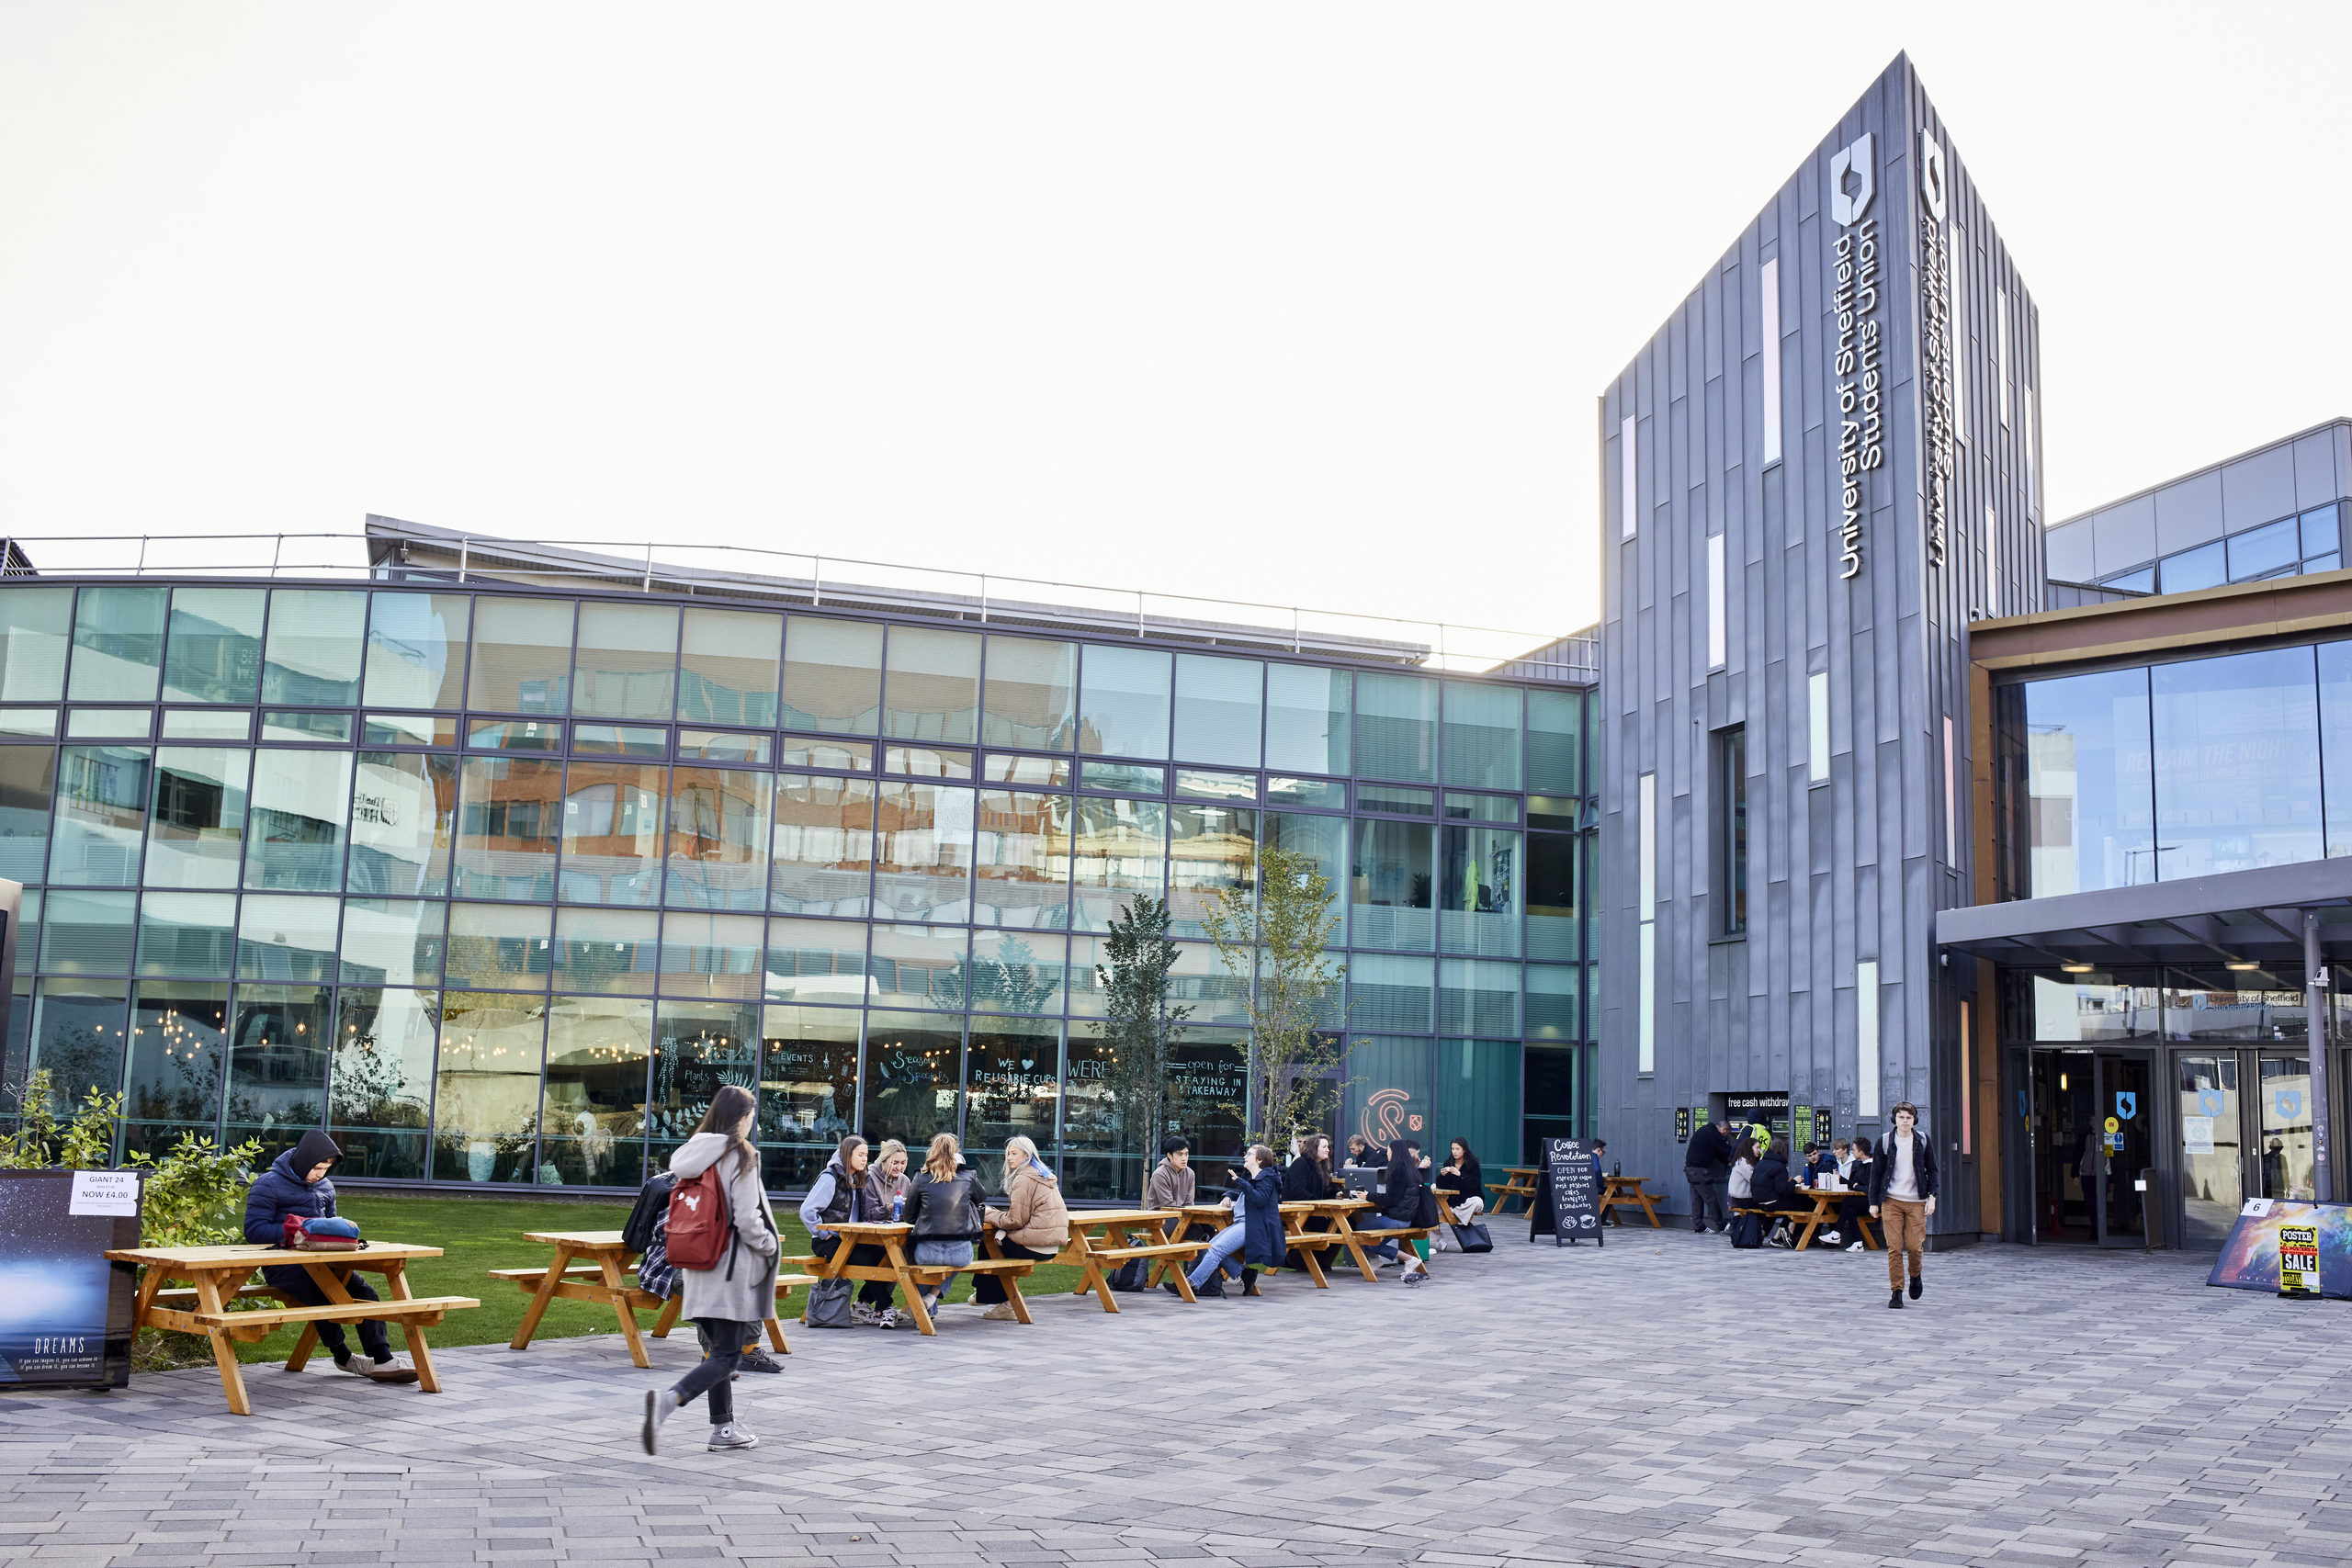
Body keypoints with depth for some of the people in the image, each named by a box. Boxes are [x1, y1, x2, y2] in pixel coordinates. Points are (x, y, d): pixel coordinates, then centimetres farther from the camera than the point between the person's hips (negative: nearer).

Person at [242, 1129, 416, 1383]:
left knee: (365, 1292, -16)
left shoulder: (325, 1188, 19)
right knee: (323, 1295, -33)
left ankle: (382, 1359, -22)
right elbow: (254, 1231, -11)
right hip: (282, 1263, -7)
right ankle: (343, 1358, -12)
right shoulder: (268, 1185, -4)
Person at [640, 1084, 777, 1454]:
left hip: (698, 1266, 7)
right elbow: (746, 1219, -17)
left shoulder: (692, 1151, 7)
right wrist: (770, 1245, 0)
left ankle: (724, 1427, 21)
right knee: (727, 1355, -5)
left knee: (717, 1348, 17)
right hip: (731, 1266, -7)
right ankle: (668, 1398, -26)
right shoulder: (740, 1156, -13)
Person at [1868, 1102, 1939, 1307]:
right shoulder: (1884, 1142, 2)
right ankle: (1896, 1291, 3)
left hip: (1916, 1202, 0)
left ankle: (1915, 1276, 26)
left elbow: (1932, 1170, 10)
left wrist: (1932, 1196, -1)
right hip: (1891, 1201, 0)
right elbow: (1876, 1173, 6)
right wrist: (1874, 1203, 3)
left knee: (1914, 1246, -5)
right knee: (1894, 1247, -4)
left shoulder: (1923, 1141, 4)